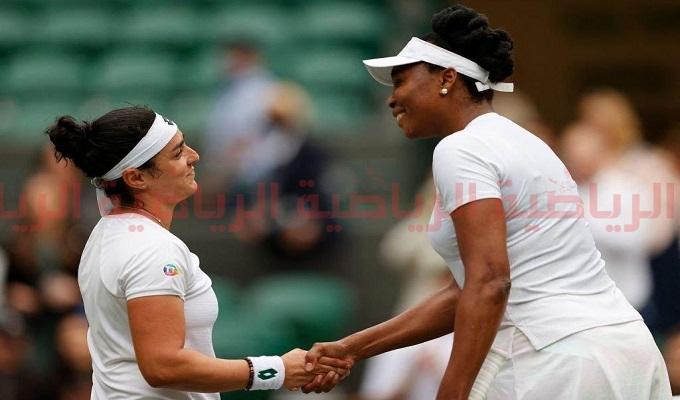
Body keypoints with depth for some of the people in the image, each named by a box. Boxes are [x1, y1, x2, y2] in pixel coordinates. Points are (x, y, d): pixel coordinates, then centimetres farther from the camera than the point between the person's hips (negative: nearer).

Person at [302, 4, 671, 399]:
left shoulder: (461, 149, -7)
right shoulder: (518, 141, 21)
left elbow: (488, 284, -19)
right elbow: (469, 292, 23)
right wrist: (354, 348, 24)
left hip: (555, 362, -9)